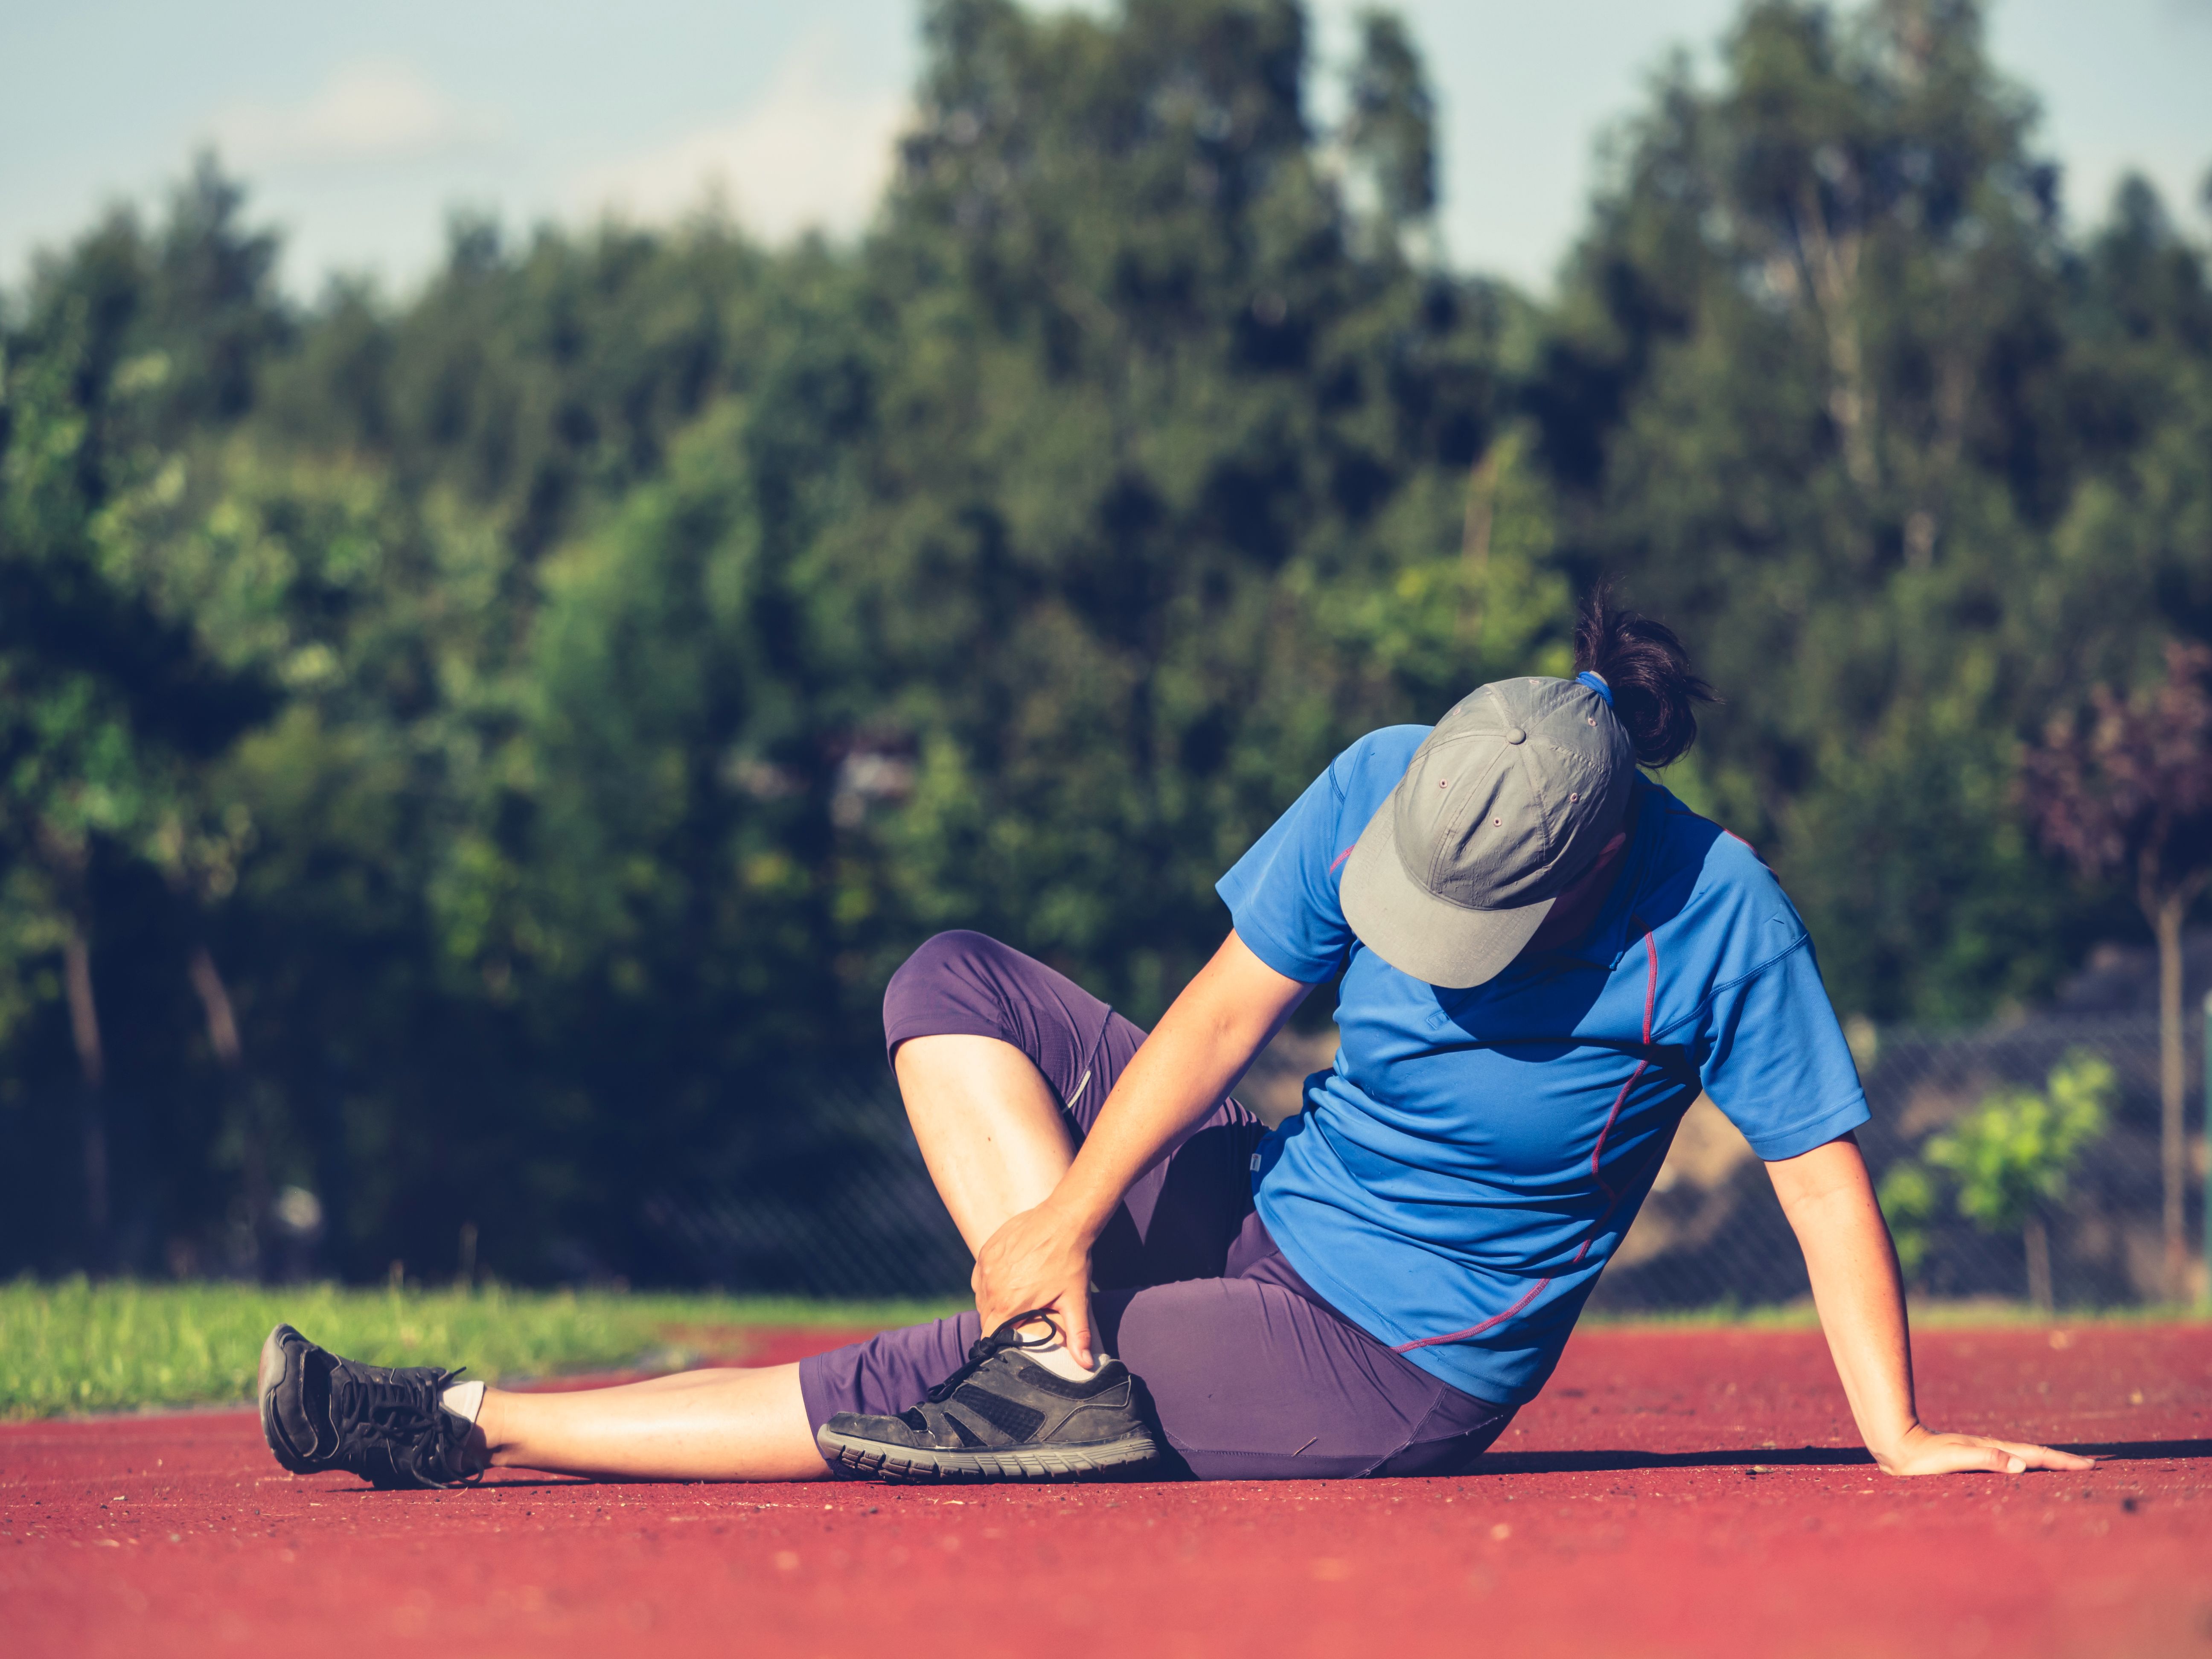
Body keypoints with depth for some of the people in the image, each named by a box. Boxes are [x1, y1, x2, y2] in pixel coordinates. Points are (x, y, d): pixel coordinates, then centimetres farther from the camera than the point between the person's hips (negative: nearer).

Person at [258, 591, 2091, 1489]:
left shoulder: (1715, 912, -22)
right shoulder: (1385, 788, -10)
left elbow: (1824, 1170, -16)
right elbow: (1228, 1010, -5)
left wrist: (1902, 1436, -19)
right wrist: (1067, 1218, -11)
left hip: (1391, 1378, -6)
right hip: (1268, 1214, 6)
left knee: (909, 1396, -17)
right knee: (951, 989, -3)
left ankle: (476, 1428, -13)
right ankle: (1068, 1359, -22)